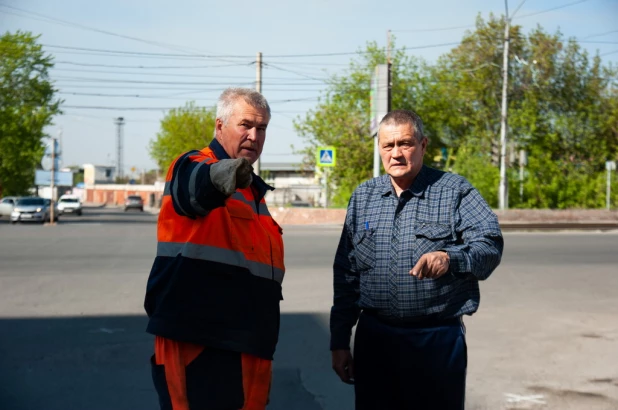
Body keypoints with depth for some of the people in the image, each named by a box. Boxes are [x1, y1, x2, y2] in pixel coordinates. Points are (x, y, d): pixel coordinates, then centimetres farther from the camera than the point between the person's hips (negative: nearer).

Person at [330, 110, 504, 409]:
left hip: (439, 339, -3)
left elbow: (490, 244, -11)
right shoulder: (363, 197, 11)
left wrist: (450, 258, -32)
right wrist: (339, 341, 10)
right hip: (374, 337, 3)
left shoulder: (455, 191, 1)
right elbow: (346, 275, 13)